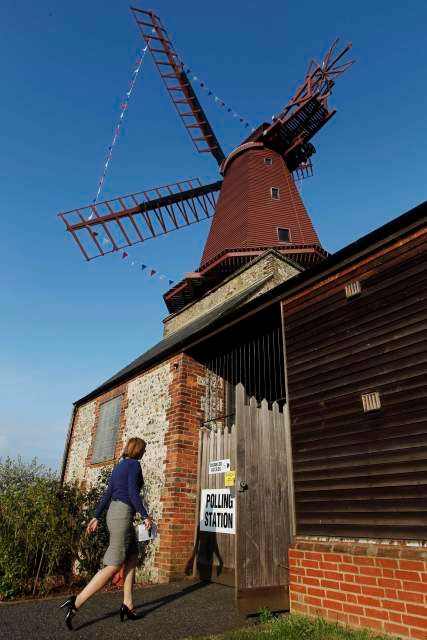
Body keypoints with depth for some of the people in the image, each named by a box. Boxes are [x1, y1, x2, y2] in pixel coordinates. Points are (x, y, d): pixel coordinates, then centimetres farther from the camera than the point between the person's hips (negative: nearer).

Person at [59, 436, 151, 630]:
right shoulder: (134, 465, -9)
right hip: (123, 514, -9)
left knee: (132, 559, 13)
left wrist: (96, 517, 17)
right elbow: (133, 493, -18)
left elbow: (107, 494, 16)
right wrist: (145, 516, -12)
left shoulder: (119, 466, 17)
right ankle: (76, 603, -6)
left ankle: (128, 605, 12)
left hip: (114, 512, 9)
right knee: (113, 566, -5)